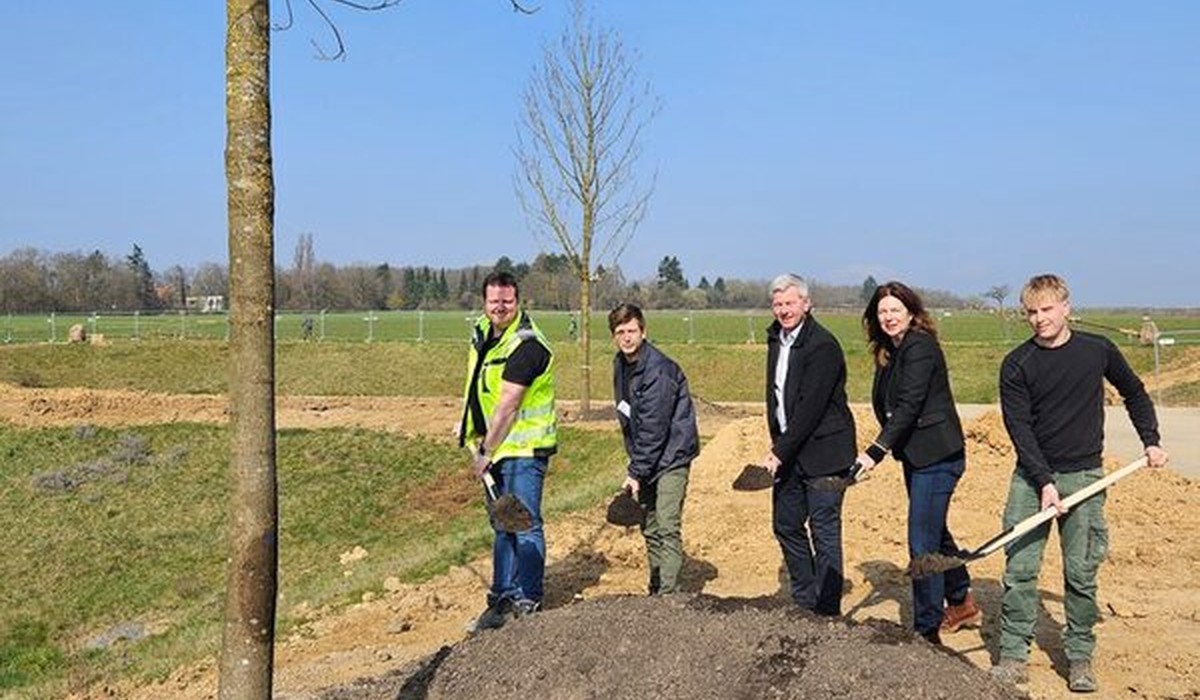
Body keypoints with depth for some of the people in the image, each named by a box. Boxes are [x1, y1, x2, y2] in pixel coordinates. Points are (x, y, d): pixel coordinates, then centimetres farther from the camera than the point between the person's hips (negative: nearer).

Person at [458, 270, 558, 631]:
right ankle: (502, 598, 25)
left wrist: (486, 451, -18)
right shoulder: (482, 332, 9)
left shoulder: (527, 345, -20)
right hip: (496, 444, 9)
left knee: (524, 524, -5)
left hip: (524, 447, -9)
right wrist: (473, 430, 18)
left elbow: (507, 406, -21)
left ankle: (527, 602, 3)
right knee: (503, 526, 15)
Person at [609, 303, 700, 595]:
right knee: (650, 529, 13)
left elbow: (654, 429, -23)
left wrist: (636, 472, -21)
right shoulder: (620, 365, 6)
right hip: (646, 458, 8)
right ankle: (656, 591, 22)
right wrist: (636, 467, 11)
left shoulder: (659, 370, -21)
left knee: (667, 528, -13)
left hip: (671, 456, -8)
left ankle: (669, 592, -11)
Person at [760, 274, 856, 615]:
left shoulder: (823, 345, -17)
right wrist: (777, 445, 10)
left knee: (824, 532, -2)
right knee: (786, 525, 14)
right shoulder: (776, 338, 10)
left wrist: (780, 452, -21)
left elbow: (811, 407, -21)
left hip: (822, 450, -8)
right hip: (788, 450, 8)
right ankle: (804, 600, 29)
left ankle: (827, 610, 9)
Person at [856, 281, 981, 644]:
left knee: (923, 544, -8)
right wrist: (882, 449, 1)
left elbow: (909, 407, -25)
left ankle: (928, 631, 1)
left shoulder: (920, 347, -17)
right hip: (916, 456, 10)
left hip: (937, 457, -10)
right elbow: (887, 407, 12)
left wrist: (875, 451, -31)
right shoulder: (890, 353, 11)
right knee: (935, 532, 22)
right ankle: (962, 603, 41)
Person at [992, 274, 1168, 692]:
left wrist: (1151, 441, 10)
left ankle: (1080, 658, 17)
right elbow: (1019, 428, -7)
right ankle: (1013, 657, 6)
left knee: (1081, 573, 4)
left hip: (1084, 477, 0)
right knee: (1019, 569, -2)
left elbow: (1135, 394, 19)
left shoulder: (1098, 350, 2)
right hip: (1031, 477, 0)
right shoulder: (1016, 365, -3)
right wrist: (1045, 482, -16)